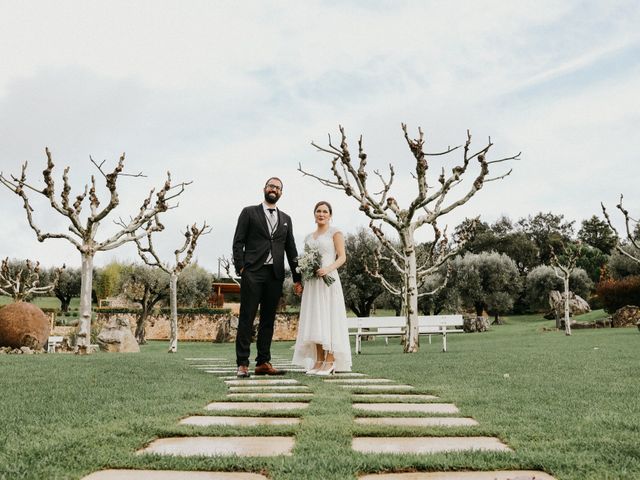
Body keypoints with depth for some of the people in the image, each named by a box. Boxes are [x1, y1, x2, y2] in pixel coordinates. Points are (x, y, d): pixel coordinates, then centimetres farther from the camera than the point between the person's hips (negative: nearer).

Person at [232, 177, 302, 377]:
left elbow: (291, 249, 17)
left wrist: (297, 277, 11)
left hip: (275, 275, 4)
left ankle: (263, 363, 12)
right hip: (253, 272, -4)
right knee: (247, 318, -4)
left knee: (268, 320, 6)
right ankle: (242, 363, -2)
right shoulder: (249, 212, 7)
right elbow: (238, 242, 1)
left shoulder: (286, 219, 19)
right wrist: (240, 267, -10)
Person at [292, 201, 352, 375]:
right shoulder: (309, 237, 20)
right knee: (315, 321, 3)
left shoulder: (335, 232, 2)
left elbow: (342, 257, -6)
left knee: (328, 319, -8)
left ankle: (330, 361, -5)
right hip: (312, 282, 6)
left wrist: (328, 269, -22)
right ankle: (318, 361, 7)